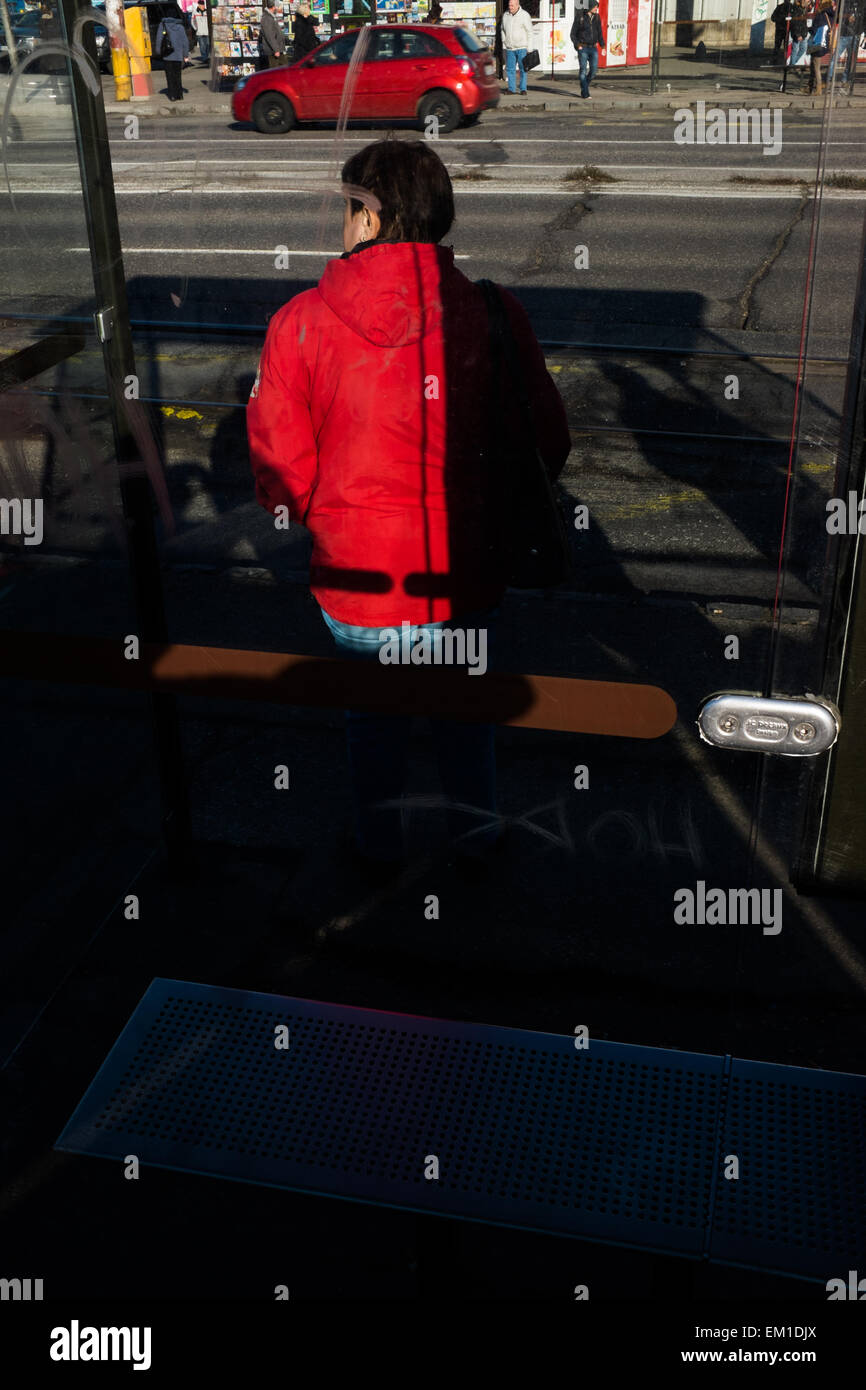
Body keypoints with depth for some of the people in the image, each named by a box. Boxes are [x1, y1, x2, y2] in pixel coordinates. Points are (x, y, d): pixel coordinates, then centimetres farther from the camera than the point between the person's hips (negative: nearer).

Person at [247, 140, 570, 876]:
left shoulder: (301, 324, -14)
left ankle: (379, 851, 46)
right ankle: (478, 837, 47)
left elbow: (281, 476, -11)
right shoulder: (494, 315, -12)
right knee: (465, 714, 26)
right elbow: (547, 448, -4)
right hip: (467, 580, 1)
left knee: (373, 718, 25)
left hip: (359, 582, -1)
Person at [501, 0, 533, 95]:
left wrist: (529, 48, -8)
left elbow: (530, 32, -4)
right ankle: (512, 89, 7)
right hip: (509, 48, 4)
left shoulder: (524, 15, -5)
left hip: (522, 47, -4)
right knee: (510, 69, 2)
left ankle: (523, 89, 4)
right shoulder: (505, 15, 8)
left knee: (523, 69, -1)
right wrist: (504, 44, 12)